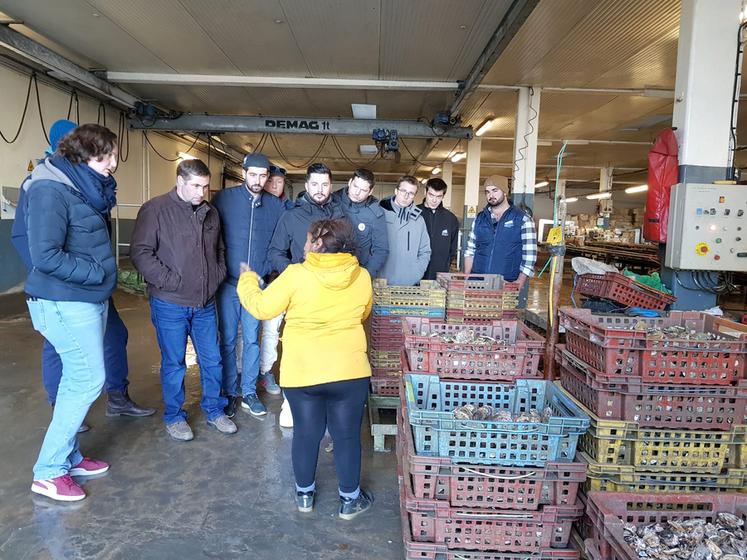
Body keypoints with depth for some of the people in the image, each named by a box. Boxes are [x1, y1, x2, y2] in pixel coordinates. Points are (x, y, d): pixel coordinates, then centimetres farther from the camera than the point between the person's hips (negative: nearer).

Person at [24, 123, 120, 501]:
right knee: (88, 381, -5)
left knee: (77, 380, 15)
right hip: (65, 303, -9)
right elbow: (45, 255, -22)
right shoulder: (50, 190, -16)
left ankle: (67, 457, 29)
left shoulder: (86, 188, 11)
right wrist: (96, 272, -16)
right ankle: (48, 472, 10)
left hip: (90, 299, 9)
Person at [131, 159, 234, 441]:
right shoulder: (156, 209, -10)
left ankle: (214, 410, 31)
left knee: (212, 360, 13)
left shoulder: (210, 213, 9)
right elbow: (140, 252, -14)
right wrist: (169, 281, -16)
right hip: (170, 304, -5)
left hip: (205, 303, 5)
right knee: (174, 364, 8)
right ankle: (174, 417, 27)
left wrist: (218, 275, 8)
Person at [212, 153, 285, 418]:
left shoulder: (277, 205, 2)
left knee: (251, 339, 7)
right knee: (228, 340, 6)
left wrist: (267, 269, -2)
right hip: (228, 283, -1)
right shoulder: (225, 198, -3)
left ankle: (249, 392, 20)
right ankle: (229, 392, 20)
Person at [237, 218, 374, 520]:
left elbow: (261, 307, -2)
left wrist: (247, 281, 16)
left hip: (301, 371, 0)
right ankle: (350, 499, 29)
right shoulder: (362, 277, -2)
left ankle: (304, 494, 36)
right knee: (347, 435, 14)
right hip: (349, 371, 1)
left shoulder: (296, 274, -11)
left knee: (306, 432, 17)